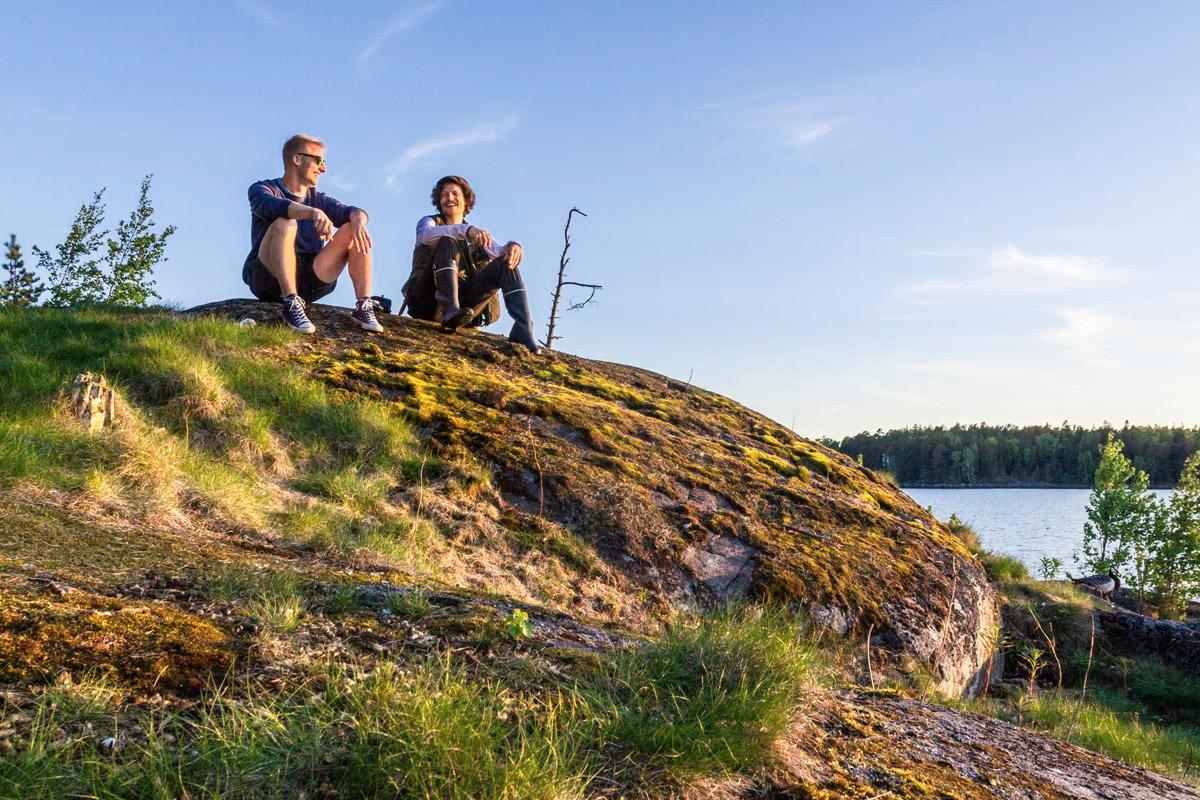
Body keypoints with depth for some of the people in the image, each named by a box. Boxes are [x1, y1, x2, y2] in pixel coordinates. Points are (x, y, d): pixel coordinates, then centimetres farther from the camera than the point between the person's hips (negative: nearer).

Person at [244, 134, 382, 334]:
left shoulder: (319, 199, 20)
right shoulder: (261, 189, 6)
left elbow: (350, 212, 0)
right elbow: (271, 206, -20)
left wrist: (359, 221, -26)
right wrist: (313, 212, -38)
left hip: (308, 284, 4)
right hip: (268, 278, -4)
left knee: (351, 230, -10)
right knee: (284, 224, -29)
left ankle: (364, 306, -21)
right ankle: (292, 304, -39)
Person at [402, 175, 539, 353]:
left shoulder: (478, 235, 23)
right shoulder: (428, 221, 13)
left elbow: (497, 251, 1)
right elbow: (426, 234, -14)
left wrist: (513, 246, -26)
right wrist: (466, 230, -33)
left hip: (463, 302, 3)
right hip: (428, 301, -3)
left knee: (506, 263, -13)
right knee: (447, 243, -24)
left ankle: (523, 330, -32)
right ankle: (451, 311, -47)